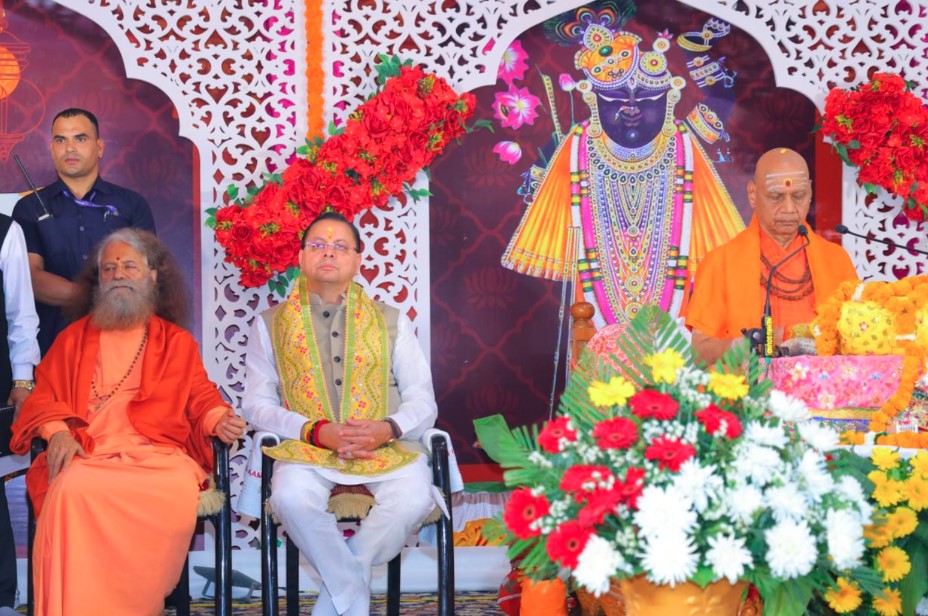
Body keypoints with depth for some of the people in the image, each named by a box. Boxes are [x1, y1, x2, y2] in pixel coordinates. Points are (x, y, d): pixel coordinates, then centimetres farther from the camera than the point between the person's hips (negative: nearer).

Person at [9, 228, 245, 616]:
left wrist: (219, 420, -4)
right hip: (89, 455, 0)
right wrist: (58, 431, -5)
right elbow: (44, 395, 17)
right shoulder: (74, 338, 25)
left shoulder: (177, 342, 25)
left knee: (178, 496, -36)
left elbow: (200, 397, 19)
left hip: (161, 454, 0)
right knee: (72, 491, -37)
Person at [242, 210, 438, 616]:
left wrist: (389, 429, -14)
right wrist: (315, 431, -13)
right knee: (292, 499, -35)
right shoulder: (270, 325, 11)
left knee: (413, 499, -31)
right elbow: (257, 405, 4)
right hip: (307, 447, -1)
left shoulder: (391, 321, 14)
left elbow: (422, 401, 9)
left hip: (385, 446, 1)